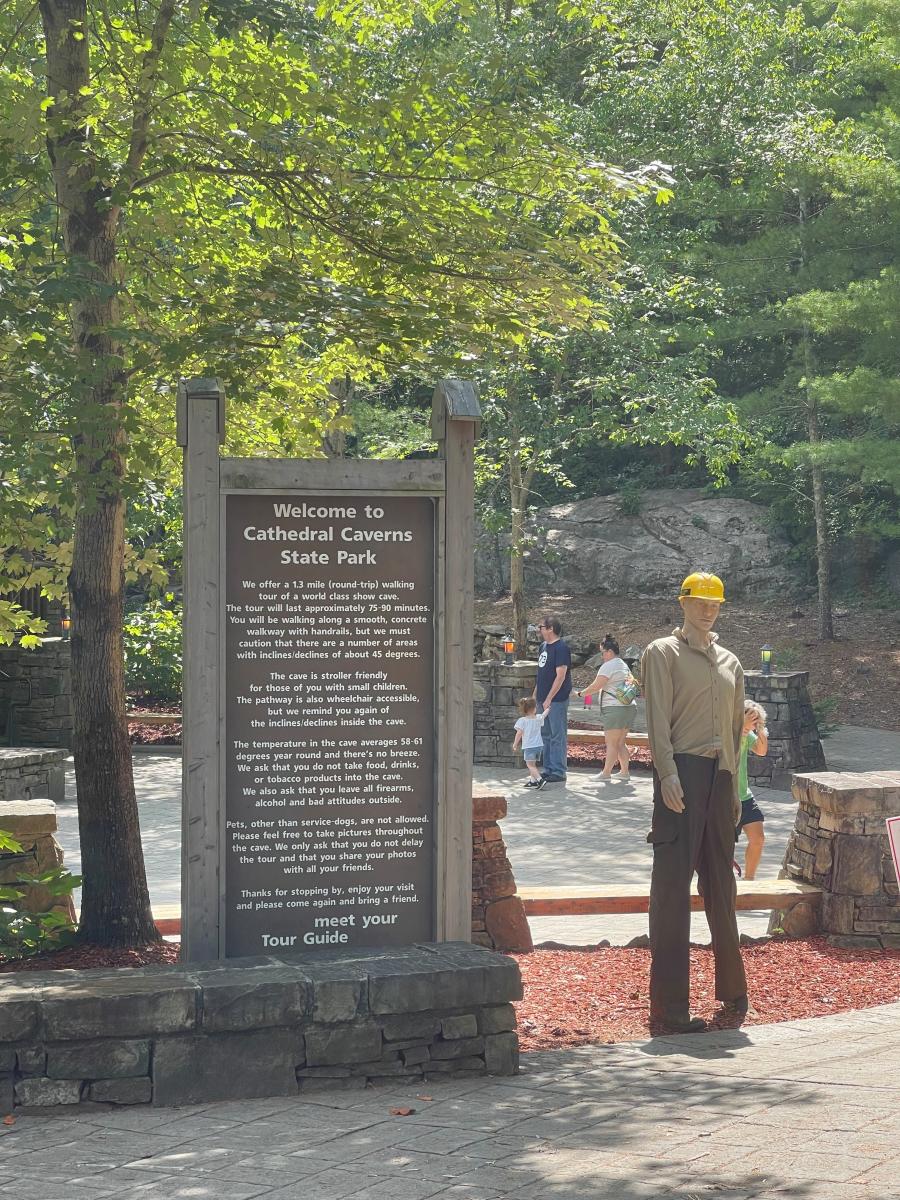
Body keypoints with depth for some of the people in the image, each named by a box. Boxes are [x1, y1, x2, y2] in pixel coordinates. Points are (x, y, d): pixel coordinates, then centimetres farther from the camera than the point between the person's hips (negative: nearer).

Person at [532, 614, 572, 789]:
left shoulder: (561, 648, -13)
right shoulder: (543, 646, 13)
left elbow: (561, 675, -18)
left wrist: (549, 699, -20)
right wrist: (535, 695, 18)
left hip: (557, 700, -9)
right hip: (543, 699, 9)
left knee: (557, 736, -5)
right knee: (546, 735, 13)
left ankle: (558, 772, -2)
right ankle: (548, 770, 20)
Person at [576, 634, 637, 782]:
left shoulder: (608, 666, -11)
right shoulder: (624, 665, 19)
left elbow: (596, 687, -12)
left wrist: (581, 693, 1)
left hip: (614, 708, -9)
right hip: (629, 707, 9)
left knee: (611, 743, -4)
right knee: (620, 743, 13)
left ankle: (606, 773, 0)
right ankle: (624, 771, 13)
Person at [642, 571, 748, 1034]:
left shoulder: (730, 662, 22)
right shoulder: (662, 653, 4)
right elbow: (658, 719, -6)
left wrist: (734, 789, 17)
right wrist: (667, 774, -18)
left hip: (720, 775, 6)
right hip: (682, 772, -6)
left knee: (721, 885, 12)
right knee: (672, 884, -8)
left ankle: (733, 990, 22)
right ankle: (669, 1007, -8)